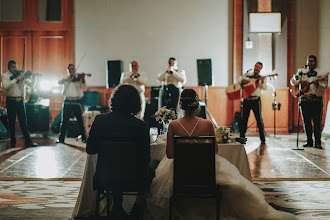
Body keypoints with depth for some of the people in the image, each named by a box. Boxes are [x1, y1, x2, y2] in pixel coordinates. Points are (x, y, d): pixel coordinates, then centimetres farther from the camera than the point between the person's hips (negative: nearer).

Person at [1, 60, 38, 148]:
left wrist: (33, 77, -7)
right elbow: (5, 86, -19)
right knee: (11, 122, 3)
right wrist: (16, 79, -22)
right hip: (11, 101, -2)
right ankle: (13, 142, 12)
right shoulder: (4, 76, 1)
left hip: (20, 101, 2)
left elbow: (31, 85, 11)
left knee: (23, 121, 2)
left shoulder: (21, 76, 10)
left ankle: (28, 141, 2)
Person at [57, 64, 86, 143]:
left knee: (80, 120, -2)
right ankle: (61, 139, 12)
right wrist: (68, 78, -21)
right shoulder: (66, 78, 12)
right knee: (64, 121, 5)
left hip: (77, 101, -3)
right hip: (67, 101, 3)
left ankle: (84, 138, 6)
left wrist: (82, 79, -30)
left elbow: (83, 87, -12)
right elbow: (59, 82, -6)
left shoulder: (79, 77, 3)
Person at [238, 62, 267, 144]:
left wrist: (262, 82, -28)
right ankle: (242, 137, 12)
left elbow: (264, 88, -7)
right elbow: (239, 79, 15)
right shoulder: (248, 75, 14)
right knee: (244, 118, 4)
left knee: (259, 119, -3)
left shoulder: (261, 78, 7)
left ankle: (263, 139, 1)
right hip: (246, 100, 2)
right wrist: (243, 80, -7)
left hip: (256, 100, -2)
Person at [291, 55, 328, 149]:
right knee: (306, 121, 5)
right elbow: (293, 80, 12)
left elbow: (324, 87, -2)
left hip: (316, 100, -3)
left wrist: (318, 84, -22)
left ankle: (318, 142, -8)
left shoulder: (319, 73, 5)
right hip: (304, 99, 3)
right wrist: (300, 81, -6)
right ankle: (309, 141, 12)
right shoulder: (302, 71, 14)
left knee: (317, 121, -9)